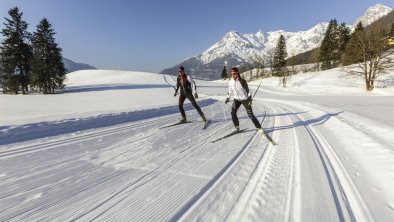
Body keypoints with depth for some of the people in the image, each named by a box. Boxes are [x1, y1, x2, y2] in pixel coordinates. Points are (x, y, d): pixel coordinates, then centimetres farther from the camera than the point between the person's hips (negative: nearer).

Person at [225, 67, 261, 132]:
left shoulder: (242, 81, -17)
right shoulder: (230, 81, -3)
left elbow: (247, 90, -12)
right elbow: (230, 90, 13)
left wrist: (250, 98, -18)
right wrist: (228, 97, 16)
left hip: (245, 99, -4)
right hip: (237, 99, 4)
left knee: (250, 114, -2)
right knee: (233, 112, -12)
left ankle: (259, 127, 17)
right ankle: (237, 127, 6)